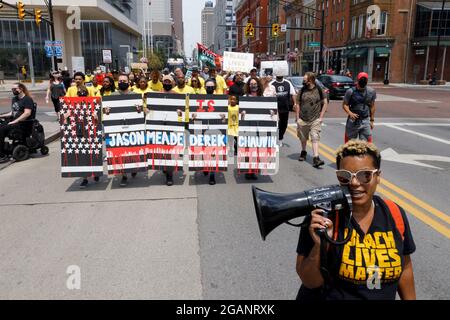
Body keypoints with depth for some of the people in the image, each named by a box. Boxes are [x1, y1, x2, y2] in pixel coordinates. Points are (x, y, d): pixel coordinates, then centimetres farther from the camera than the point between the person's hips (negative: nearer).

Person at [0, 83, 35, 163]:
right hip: (14, 121, 9)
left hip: (23, 123, -9)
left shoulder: (27, 99, -7)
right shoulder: (14, 99, 21)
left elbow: (27, 113, -19)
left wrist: (14, 121, -21)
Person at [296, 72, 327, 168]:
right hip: (303, 119, 3)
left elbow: (325, 103, 4)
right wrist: (297, 118, 2)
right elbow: (298, 104, 8)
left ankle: (316, 158, -15)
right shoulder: (303, 90, 3)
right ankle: (303, 152, 39)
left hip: (315, 119, -3)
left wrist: (321, 116, -2)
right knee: (303, 138, 15)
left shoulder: (318, 90, -2)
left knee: (315, 138, -11)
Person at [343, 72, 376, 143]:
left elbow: (372, 106, 11)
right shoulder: (351, 91, -7)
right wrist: (350, 113, -21)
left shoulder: (371, 92, 3)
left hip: (365, 121, 2)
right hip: (353, 120, -2)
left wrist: (372, 120, 11)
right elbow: (345, 104, -2)